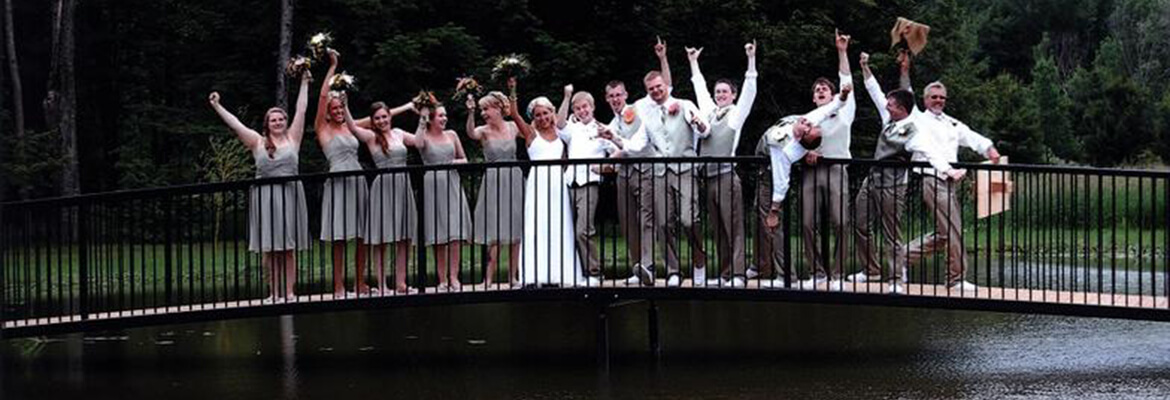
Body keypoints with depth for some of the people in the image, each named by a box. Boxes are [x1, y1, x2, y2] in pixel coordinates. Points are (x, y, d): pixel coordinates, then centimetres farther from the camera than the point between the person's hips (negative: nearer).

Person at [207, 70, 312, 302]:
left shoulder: (292, 138, 9)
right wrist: (217, 107, 5)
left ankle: (289, 291, 2)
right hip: (265, 196, 0)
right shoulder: (258, 142, 6)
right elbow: (234, 124, 6)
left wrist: (304, 84, 12)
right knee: (268, 249, -1)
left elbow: (301, 111, 10)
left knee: (288, 248, 2)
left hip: (289, 194, 0)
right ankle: (274, 292, 4)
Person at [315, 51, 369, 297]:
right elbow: (323, 96, -7)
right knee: (339, 238, -5)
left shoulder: (349, 128, 16)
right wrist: (332, 68, -3)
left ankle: (360, 283, 10)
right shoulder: (323, 129, 1)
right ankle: (339, 285, -2)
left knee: (361, 235, 4)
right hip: (338, 182, -5)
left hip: (358, 181, 5)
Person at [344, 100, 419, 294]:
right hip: (383, 188, -5)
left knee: (405, 239, 6)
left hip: (403, 187, 5)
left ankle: (400, 282, 15)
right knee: (381, 240, 0)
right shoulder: (372, 137, -3)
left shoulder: (399, 134, 11)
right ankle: (382, 285, 3)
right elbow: (352, 127, -18)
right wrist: (344, 106, -30)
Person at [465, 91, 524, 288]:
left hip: (514, 180, 3)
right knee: (495, 234, -7)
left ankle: (513, 276, 15)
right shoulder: (484, 131, -5)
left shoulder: (513, 127, 4)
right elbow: (471, 133, -28)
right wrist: (471, 112, -43)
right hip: (493, 182, -3)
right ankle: (488, 278, -5)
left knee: (515, 232, 6)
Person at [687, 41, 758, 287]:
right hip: (707, 178, 6)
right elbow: (700, 87, 29)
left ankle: (738, 274, -13)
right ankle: (724, 273, 9)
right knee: (718, 230, 7)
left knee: (734, 227, -9)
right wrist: (693, 62, 35)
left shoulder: (737, 113, 5)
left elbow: (749, 90, -2)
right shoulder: (708, 112, 18)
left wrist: (751, 59, -7)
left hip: (727, 176, -6)